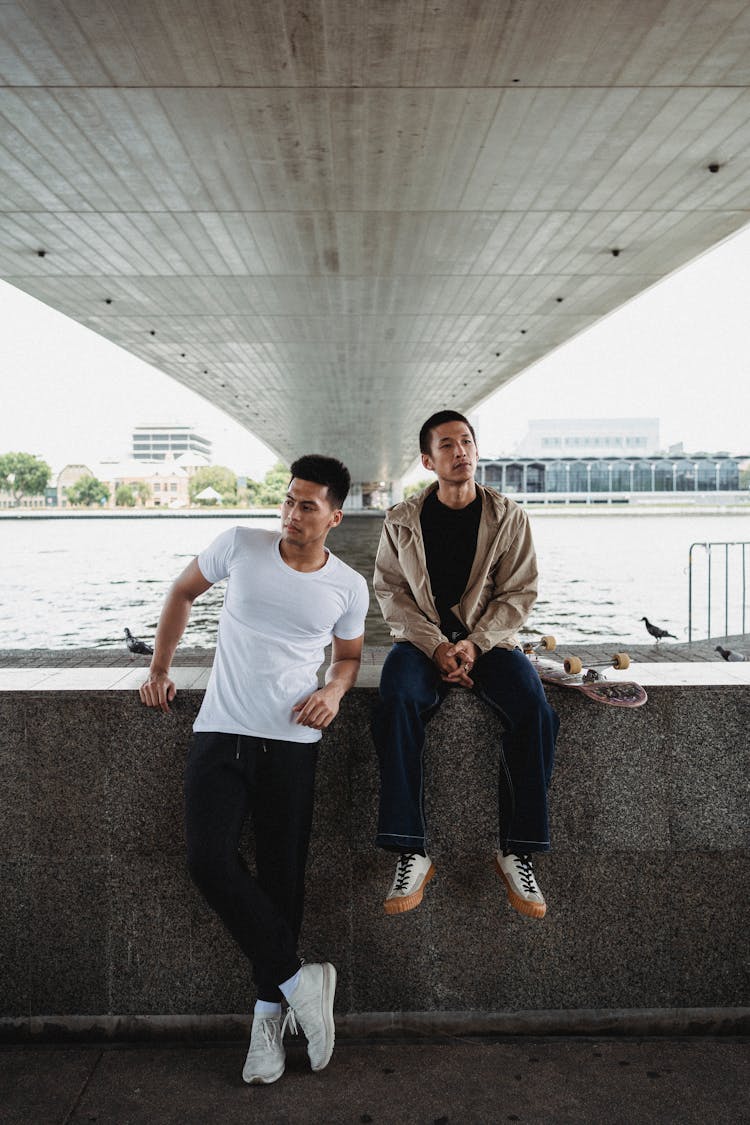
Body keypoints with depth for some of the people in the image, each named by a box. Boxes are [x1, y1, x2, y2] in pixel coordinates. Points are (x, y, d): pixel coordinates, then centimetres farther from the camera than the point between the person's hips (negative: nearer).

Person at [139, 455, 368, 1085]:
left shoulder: (349, 587, 2)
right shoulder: (240, 546, 0)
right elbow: (183, 593, 14)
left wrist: (335, 689, -4)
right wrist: (160, 668, 10)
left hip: (291, 740, 0)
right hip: (220, 732, 1)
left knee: (281, 878, 3)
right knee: (210, 862, -14)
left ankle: (270, 1015, 23)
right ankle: (298, 981, 3)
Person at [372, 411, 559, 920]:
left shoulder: (509, 517, 3)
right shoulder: (402, 520, 4)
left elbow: (520, 592, 0)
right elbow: (391, 591, 0)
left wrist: (475, 644, -14)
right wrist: (436, 647, -14)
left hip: (489, 639, 1)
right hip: (422, 640, 0)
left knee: (535, 711, -28)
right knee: (397, 704, -32)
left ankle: (518, 850, -14)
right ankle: (411, 854, -25)